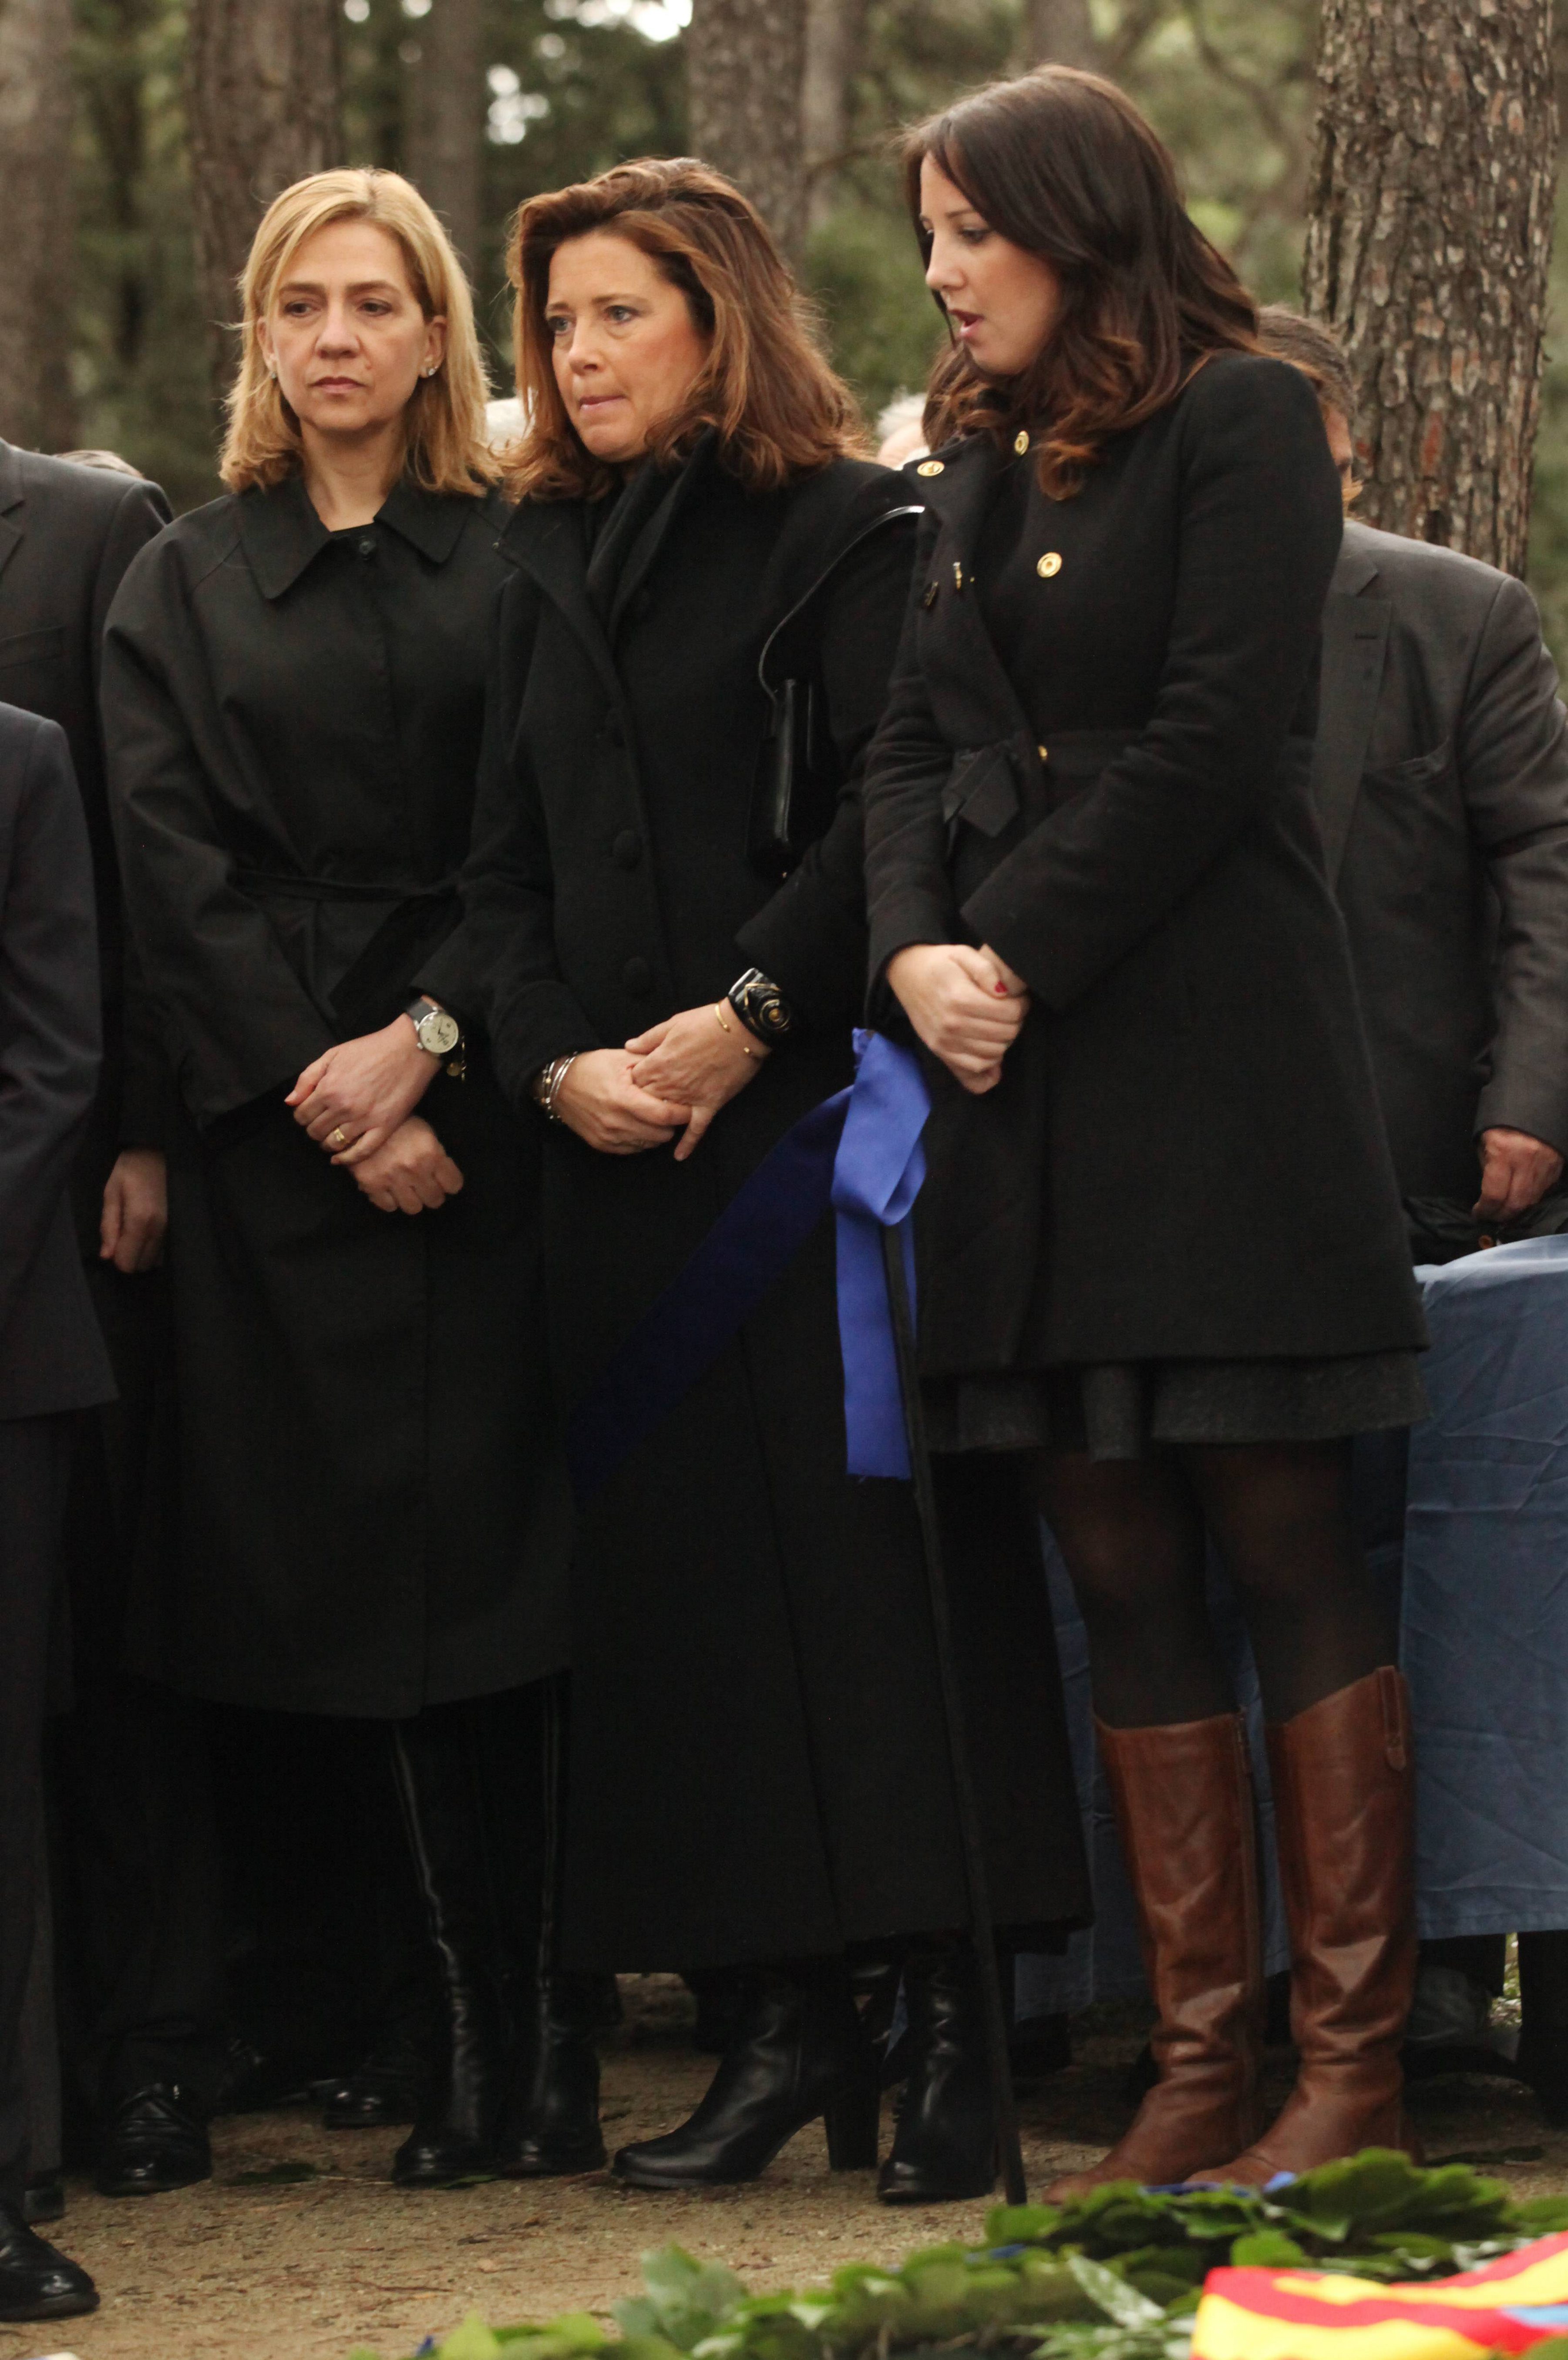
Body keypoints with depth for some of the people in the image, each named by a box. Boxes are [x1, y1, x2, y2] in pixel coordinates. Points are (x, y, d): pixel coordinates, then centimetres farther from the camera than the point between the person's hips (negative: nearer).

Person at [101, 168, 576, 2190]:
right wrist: (325, 1094, -8)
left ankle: (569, 2007, -2)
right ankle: (476, 2033, 2)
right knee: (374, 1560, -2)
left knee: (517, 1546, -7)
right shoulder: (181, 588, 12)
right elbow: (175, 869, 3)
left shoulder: (519, 566, 7)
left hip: (489, 1109, -1)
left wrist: (433, 1043, -13)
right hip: (284, 1126, 1)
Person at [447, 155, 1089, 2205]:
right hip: (621, 1148, 6)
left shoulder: (849, 533, 0)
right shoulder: (546, 568, 17)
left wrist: (746, 1016, -15)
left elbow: (894, 805, -10)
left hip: (825, 1116, -5)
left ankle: (948, 2018, -8)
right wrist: (553, 1058, -2)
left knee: (877, 1542, -9)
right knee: (684, 1562, 2)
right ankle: (791, 2016, 6)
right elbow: (505, 860, 14)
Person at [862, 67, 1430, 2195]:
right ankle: (1206, 2057, 8)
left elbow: (1213, 739, -11)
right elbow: (917, 748, 14)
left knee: (1282, 1544, -5)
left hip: (1217, 1054, -7)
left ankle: (1353, 2062, -2)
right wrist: (916, 953, -5)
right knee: (1122, 1574, 5)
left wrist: (1019, 959, -11)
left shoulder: (1240, 422, -3)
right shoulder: (977, 469, 19)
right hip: (1018, 1072, 7)